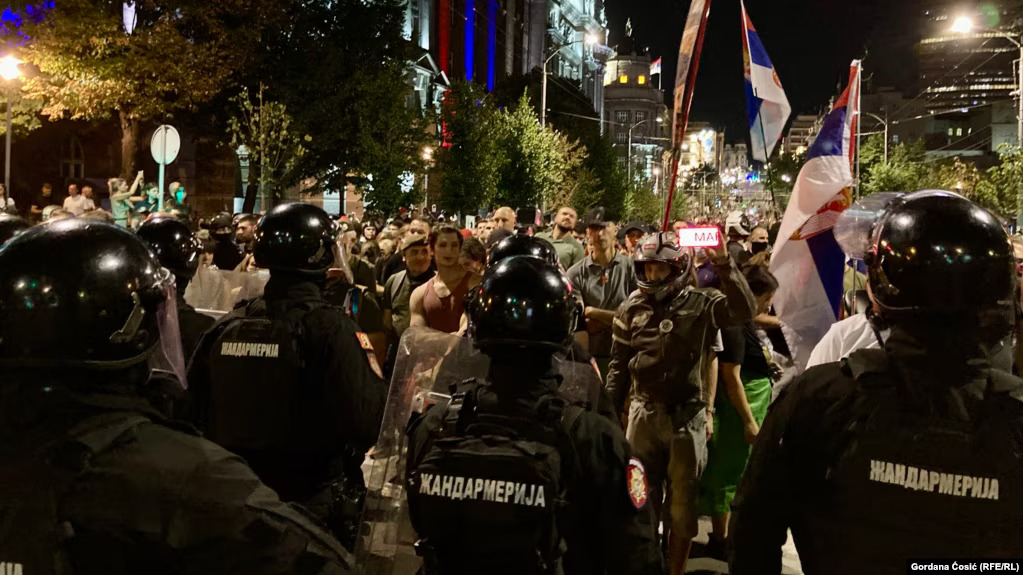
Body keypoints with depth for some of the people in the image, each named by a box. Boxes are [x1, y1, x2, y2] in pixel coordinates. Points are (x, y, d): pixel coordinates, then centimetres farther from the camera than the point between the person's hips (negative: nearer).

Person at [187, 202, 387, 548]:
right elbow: (366, 426, -22)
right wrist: (372, 366, -5)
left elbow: (196, 416, 7)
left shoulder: (225, 327, -2)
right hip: (313, 504, -4)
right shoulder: (328, 326, -17)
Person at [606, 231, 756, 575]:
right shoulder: (632, 309, 3)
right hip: (644, 414, 2)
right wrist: (608, 413, 6)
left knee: (682, 503, 9)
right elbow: (619, 366, 7)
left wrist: (722, 263, -27)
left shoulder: (701, 304, -4)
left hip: (687, 416, -2)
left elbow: (744, 311, -22)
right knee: (642, 498, 11)